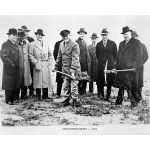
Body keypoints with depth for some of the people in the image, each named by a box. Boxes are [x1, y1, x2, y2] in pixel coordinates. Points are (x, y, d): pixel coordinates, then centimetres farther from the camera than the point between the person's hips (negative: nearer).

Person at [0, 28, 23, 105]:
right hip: (9, 69, -8)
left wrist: (18, 66, 10)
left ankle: (13, 98, 27)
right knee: (9, 84, 2)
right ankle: (8, 100, 14)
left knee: (16, 84, 13)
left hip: (16, 69, 8)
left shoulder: (15, 44, 14)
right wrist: (11, 64, -19)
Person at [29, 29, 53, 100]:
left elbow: (50, 55, 19)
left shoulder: (46, 44, 17)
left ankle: (45, 96, 12)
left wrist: (49, 62, 6)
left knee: (46, 80, 3)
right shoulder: (33, 44, 4)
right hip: (38, 65, -4)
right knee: (38, 81, -3)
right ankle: (38, 96, 7)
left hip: (46, 65, 4)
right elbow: (30, 55, 0)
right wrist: (35, 62, -10)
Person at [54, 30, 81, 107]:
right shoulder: (61, 44, 11)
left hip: (73, 69, -6)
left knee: (74, 85, -2)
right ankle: (67, 99, 24)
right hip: (65, 69, 6)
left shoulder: (74, 45, -11)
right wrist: (56, 67, 16)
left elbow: (75, 58, -17)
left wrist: (72, 70, -23)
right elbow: (59, 57, 18)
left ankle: (75, 100, 10)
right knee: (65, 86, 12)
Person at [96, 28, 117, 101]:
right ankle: (101, 94, 13)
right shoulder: (98, 44, 10)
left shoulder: (112, 43, 5)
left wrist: (114, 62, 5)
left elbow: (115, 54, 8)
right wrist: (100, 61, 9)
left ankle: (108, 96, 9)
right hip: (101, 65, 2)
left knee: (109, 80, 0)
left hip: (110, 65, -1)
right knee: (100, 80, 0)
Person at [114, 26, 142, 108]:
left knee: (132, 86, -2)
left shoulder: (136, 42, 1)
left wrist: (135, 66, -16)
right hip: (121, 68, 5)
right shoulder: (121, 43, 20)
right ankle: (119, 101, 18)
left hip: (131, 68, -5)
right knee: (121, 86, 8)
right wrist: (116, 67, 11)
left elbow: (138, 56, -6)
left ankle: (134, 103, 9)